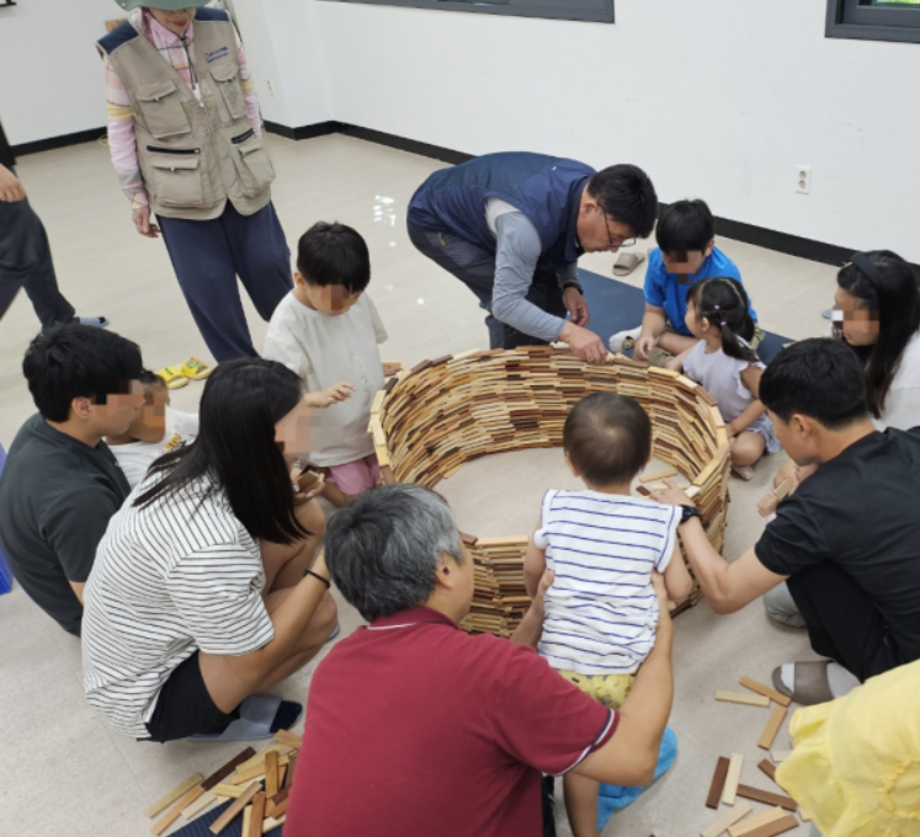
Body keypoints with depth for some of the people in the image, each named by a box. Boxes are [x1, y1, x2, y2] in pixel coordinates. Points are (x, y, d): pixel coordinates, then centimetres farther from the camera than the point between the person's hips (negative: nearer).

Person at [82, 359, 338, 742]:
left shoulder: (195, 466, -14)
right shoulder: (211, 545, -39)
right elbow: (252, 664, -24)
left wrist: (287, 492, -7)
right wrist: (324, 570, -22)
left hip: (164, 634, 7)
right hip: (148, 697, -7)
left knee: (303, 516, -6)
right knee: (319, 613, -23)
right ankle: (214, 718, 1)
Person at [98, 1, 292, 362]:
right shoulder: (121, 51, -10)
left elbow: (247, 96, 8)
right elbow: (121, 130, -3)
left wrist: (255, 158, 11)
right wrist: (137, 196, -1)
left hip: (241, 176, 2)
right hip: (180, 190, -2)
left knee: (268, 261, 6)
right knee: (207, 283, 0)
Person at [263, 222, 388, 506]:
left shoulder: (357, 298, -12)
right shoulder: (286, 327, -29)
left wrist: (385, 368, 0)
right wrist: (318, 397, -46)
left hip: (374, 424, 6)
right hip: (332, 439, -5)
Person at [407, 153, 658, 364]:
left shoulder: (590, 186, -16)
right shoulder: (526, 222, -43)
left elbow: (564, 240, 3)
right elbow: (506, 303, -38)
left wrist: (570, 285, -14)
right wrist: (567, 331, -47)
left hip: (475, 207, 8)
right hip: (436, 223, -8)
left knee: (550, 287, 1)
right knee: (525, 299, -20)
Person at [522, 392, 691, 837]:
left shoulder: (556, 509, -8)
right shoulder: (658, 520, -11)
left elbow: (531, 570, 7)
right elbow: (679, 589, -2)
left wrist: (535, 597, 30)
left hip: (565, 658, 0)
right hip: (627, 664, 0)